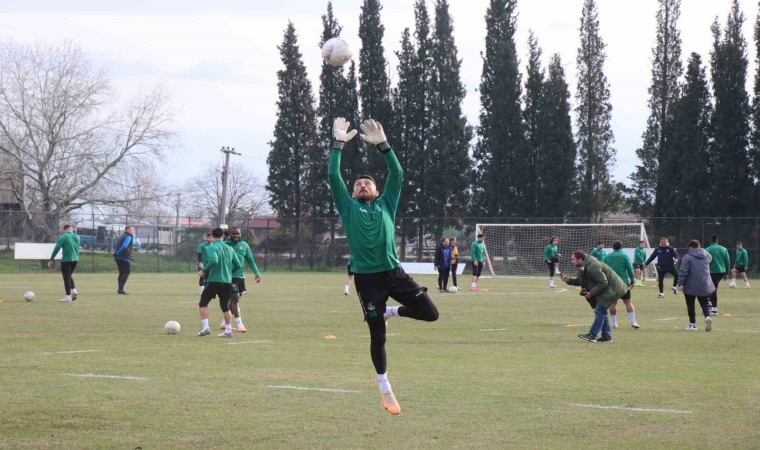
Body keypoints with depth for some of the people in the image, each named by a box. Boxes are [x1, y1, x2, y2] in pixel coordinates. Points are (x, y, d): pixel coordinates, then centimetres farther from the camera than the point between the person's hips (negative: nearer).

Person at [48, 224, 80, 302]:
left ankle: (68, 296, 3)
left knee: (66, 278, 2)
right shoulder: (76, 237, 6)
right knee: (69, 276, 23)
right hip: (75, 259, 6)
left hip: (66, 260, -6)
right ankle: (73, 290, 4)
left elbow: (57, 248, -14)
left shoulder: (63, 237, -10)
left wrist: (51, 259, -10)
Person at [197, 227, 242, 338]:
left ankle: (205, 327, -6)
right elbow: (238, 265, 10)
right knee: (225, 306, 15)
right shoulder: (230, 249, 10)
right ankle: (228, 330, 11)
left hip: (213, 281, -5)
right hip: (227, 282, 5)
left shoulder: (211, 248, -8)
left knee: (203, 303, 6)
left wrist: (204, 271, -13)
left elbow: (213, 261, -25)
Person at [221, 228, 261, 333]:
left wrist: (257, 273, 4)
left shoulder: (244, 245, 8)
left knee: (234, 300, 11)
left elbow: (251, 261, 12)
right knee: (235, 299, -12)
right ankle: (239, 324, -10)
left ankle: (224, 323, 24)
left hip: (241, 277, 5)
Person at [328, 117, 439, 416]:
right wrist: (339, 145, -2)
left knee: (430, 313, -6)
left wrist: (382, 145, -1)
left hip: (393, 272, 2)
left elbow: (397, 173, 5)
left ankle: (393, 311, 23)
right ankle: (384, 387, 18)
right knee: (377, 335, 1)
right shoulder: (348, 207, 9)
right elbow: (333, 176, -1)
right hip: (366, 277, -2)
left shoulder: (386, 204, 13)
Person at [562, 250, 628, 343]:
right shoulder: (583, 268, 4)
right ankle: (606, 336, 20)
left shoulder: (592, 267, -28)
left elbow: (603, 282, -28)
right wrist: (569, 280, -1)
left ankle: (592, 335, -13)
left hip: (610, 289, -11)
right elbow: (580, 281, 16)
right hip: (604, 289, 11)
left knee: (599, 311, -13)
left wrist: (591, 293, -24)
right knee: (601, 311, 14)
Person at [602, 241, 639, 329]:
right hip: (623, 282, -2)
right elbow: (630, 269, -4)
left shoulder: (607, 256, 6)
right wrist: (632, 281, 5)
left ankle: (614, 323, 5)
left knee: (613, 303, 6)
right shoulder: (625, 256, -2)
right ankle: (633, 321, -7)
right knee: (628, 302, 2)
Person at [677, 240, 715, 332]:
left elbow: (683, 271, -14)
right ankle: (707, 317, -18)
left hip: (691, 286, -4)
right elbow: (710, 259, 30)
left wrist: (680, 283, -11)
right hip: (705, 286, 4)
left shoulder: (687, 257, -10)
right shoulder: (706, 255, 6)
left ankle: (692, 324, 9)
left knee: (690, 305, 9)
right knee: (705, 303, 10)